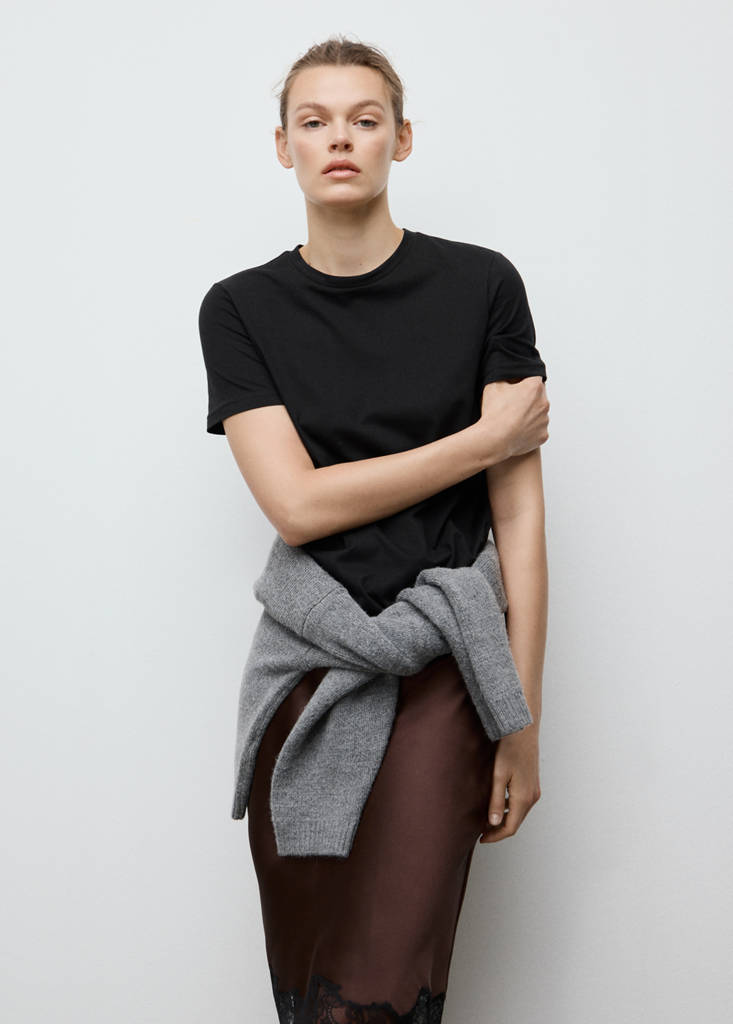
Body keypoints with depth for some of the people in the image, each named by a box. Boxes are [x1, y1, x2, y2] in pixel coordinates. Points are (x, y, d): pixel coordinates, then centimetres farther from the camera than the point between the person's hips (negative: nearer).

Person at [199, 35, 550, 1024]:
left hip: (441, 672, -2)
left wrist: (523, 721, -4)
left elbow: (520, 513, -3)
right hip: (306, 667, 2)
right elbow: (297, 502, -8)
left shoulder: (481, 285, -1)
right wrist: (489, 437, -7)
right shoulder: (241, 308, 4)